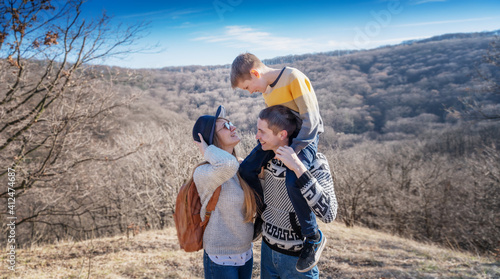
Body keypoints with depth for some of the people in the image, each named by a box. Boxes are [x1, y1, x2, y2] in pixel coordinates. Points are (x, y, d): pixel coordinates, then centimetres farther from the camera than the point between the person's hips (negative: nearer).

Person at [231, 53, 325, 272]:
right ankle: (263, 213, 18)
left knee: (293, 182, -30)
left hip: (306, 134, -8)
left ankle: (313, 237, -10)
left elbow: (310, 118, -22)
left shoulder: (293, 77, -20)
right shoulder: (266, 87, 7)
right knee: (246, 169, -4)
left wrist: (293, 150, -24)